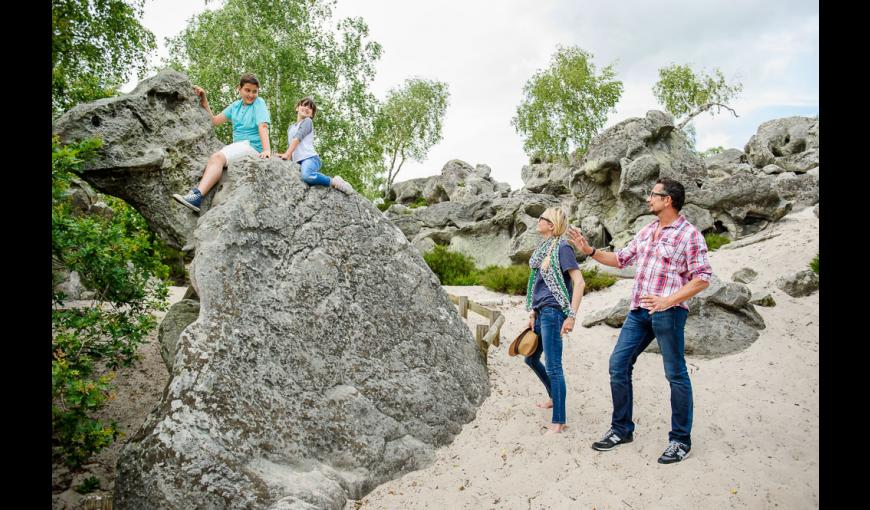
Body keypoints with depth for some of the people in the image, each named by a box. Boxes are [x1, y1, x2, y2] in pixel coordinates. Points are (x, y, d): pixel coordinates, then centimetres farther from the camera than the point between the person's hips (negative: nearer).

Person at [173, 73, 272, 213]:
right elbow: (214, 121, 20)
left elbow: (263, 126, -15)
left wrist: (266, 150, -28)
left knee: (217, 157, -28)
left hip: (253, 146, -6)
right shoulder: (236, 105, 17)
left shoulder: (259, 103, -1)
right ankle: (196, 192, -41)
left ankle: (198, 196, -44)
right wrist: (204, 102, 14)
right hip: (238, 146, 6)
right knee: (213, 159, -24)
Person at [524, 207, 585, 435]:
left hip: (553, 313, -10)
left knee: (553, 367, -5)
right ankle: (554, 397, 42)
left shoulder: (562, 248, -12)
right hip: (541, 312, 10)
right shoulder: (543, 247, 13)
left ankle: (558, 422, 4)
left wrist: (571, 316, -20)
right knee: (531, 358, 22)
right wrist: (533, 313, 17)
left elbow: (579, 282, -17)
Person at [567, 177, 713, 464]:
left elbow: (702, 278, -11)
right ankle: (621, 429, 19)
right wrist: (590, 251, 12)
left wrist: (669, 300, -22)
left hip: (668, 312, -7)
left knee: (676, 375, 3)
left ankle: (681, 440, 16)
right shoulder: (647, 231, 16)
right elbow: (621, 259, 23)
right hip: (638, 311, 7)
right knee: (618, 364, 6)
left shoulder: (689, 234, -6)